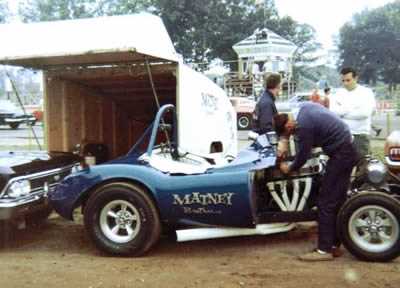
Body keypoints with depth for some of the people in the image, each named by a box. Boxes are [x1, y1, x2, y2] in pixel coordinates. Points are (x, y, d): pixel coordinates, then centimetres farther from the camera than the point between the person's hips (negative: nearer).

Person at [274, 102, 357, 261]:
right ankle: (334, 245, 18)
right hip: (348, 150, 10)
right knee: (337, 200, 12)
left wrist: (288, 168, 10)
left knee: (325, 202, -7)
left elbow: (302, 157, -10)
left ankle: (324, 249, -3)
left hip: (341, 154, -10)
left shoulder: (303, 127, -21)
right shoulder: (304, 107, 5)